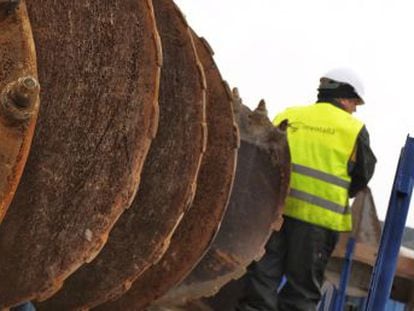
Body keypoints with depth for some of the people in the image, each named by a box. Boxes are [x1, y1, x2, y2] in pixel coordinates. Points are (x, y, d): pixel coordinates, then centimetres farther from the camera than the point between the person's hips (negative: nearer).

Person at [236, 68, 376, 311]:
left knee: (263, 275, 8)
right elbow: (362, 176, 6)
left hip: (276, 207, 2)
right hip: (320, 217, -2)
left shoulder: (289, 116, 9)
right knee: (303, 286, 7)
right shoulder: (355, 129, 2)